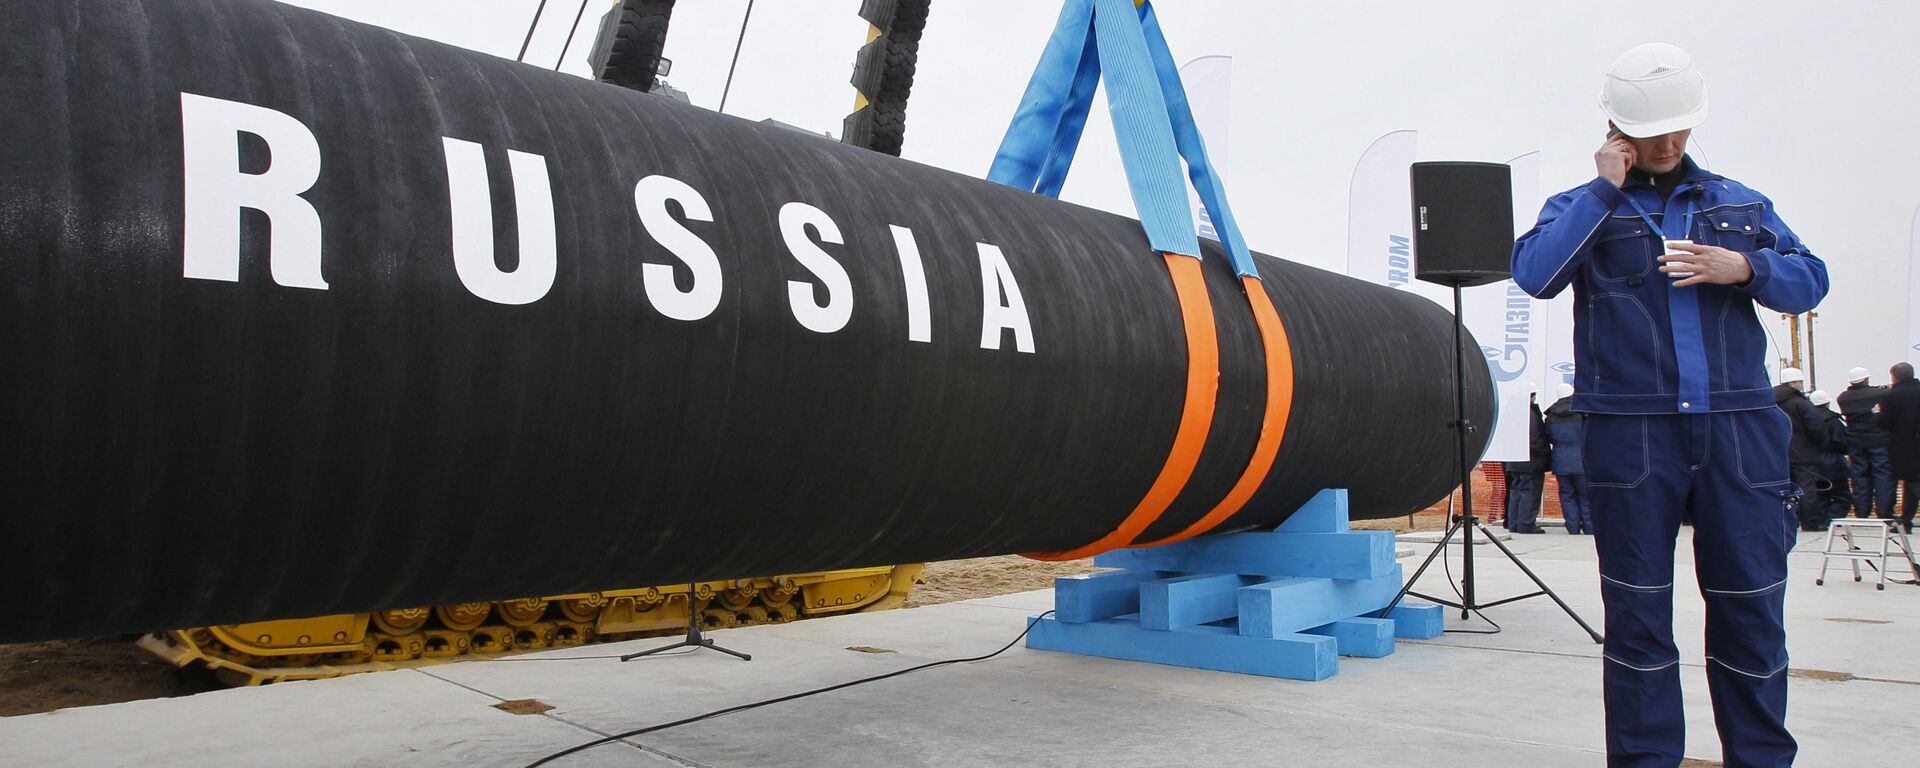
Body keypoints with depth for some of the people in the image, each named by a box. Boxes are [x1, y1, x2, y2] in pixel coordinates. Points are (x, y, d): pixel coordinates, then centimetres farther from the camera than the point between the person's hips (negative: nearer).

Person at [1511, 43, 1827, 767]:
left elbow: (1809, 279, 13)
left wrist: (1745, 268, -6)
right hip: (1630, 434, -2)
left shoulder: (1742, 204, 20)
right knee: (1637, 609, 3)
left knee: (1750, 602, 4)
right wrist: (1604, 189, -7)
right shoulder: (1585, 208, 9)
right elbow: (1533, 272, -9)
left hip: (1739, 429, 3)